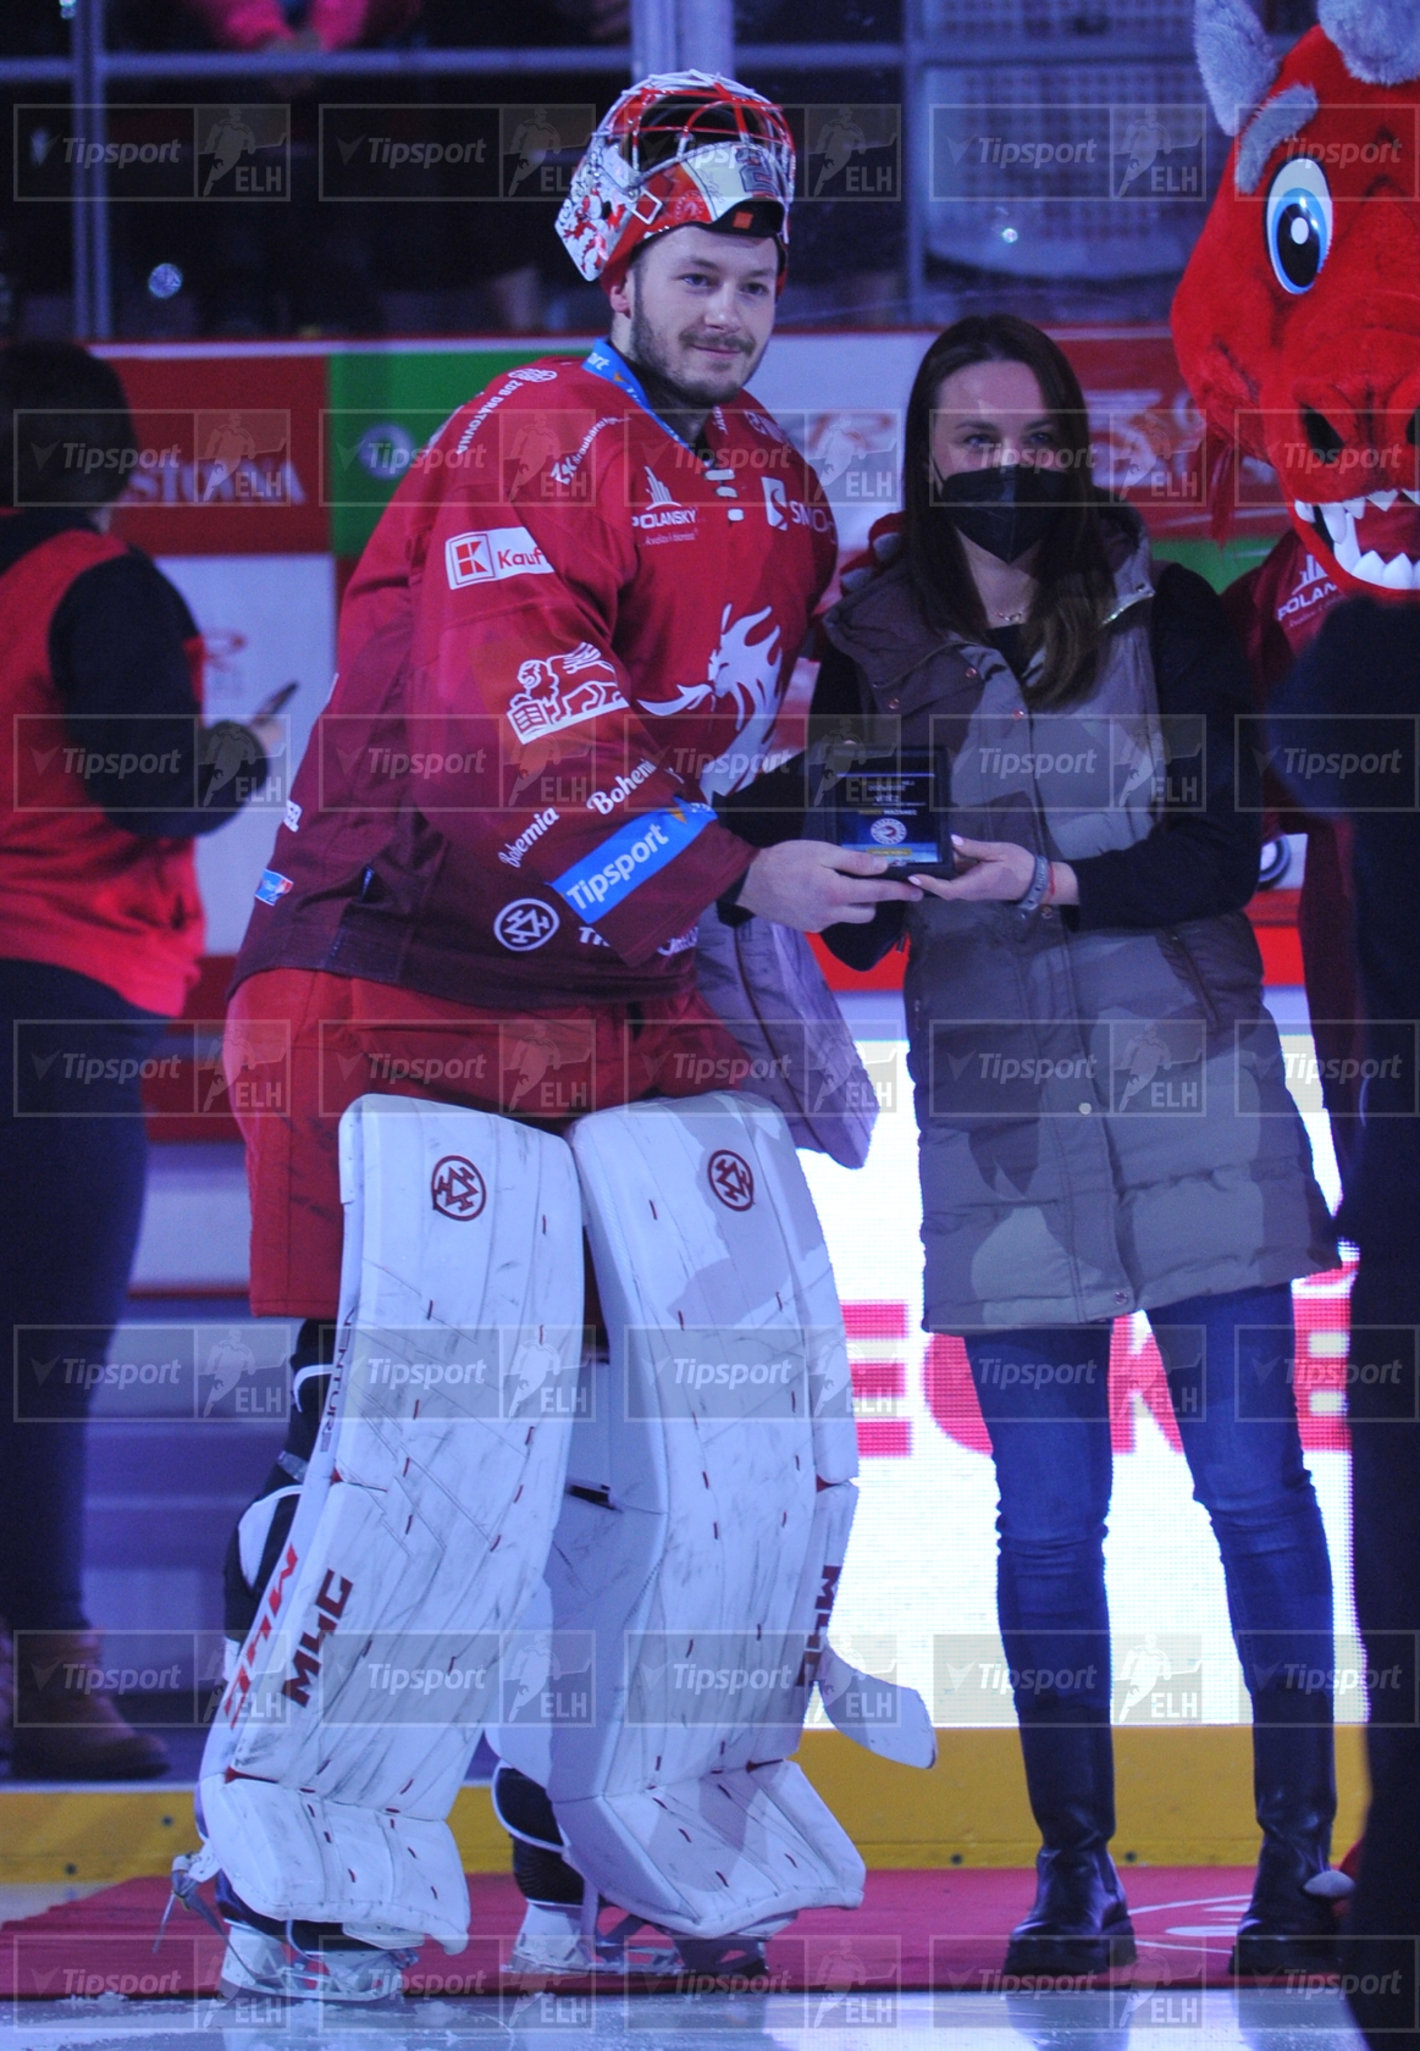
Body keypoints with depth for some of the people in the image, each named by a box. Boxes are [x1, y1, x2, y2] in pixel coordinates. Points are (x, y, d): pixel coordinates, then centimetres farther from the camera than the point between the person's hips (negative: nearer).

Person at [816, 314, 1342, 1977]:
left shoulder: (1163, 618, 2)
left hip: (1190, 1090, -1)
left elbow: (1226, 847, -5)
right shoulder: (873, 646, 5)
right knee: (1045, 1513, 1)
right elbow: (858, 930, 6)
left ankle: (1299, 1855, 2)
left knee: (1252, 1478, -4)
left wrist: (1053, 884, -19)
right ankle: (1074, 1873, 6)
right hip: (997, 1111, 1)